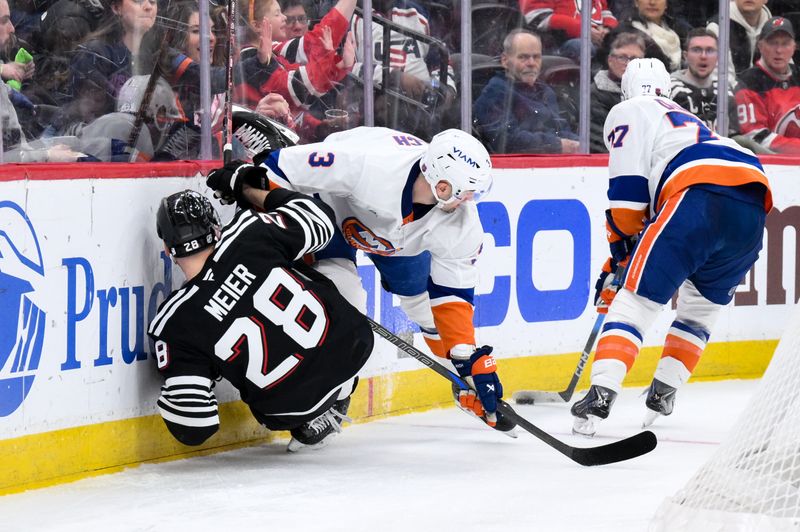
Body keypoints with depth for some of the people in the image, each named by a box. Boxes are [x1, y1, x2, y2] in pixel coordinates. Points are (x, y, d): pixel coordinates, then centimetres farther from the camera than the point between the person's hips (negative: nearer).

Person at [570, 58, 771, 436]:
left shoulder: (628, 112, 19)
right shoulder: (688, 120, 43)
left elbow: (628, 190, 5)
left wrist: (620, 245, 17)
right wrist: (620, 264, 43)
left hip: (700, 193, -7)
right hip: (753, 204, 7)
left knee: (637, 299, -4)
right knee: (701, 305, 27)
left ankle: (600, 398, -18)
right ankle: (662, 395, 24)